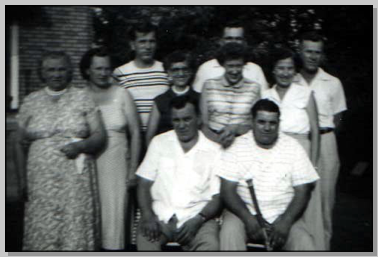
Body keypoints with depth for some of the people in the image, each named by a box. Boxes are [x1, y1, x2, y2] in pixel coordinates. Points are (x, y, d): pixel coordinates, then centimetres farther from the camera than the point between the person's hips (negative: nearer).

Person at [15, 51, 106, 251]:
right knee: (41, 231, -1)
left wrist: (80, 146, -15)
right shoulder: (31, 101, 10)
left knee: (76, 230, -4)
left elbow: (100, 136, 4)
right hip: (41, 180, 1)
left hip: (77, 180, -1)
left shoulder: (82, 98, 6)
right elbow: (20, 142, 11)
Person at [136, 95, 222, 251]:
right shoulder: (159, 143, 12)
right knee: (145, 240, -30)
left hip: (197, 217, -1)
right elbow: (144, 184, 8)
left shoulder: (213, 150, 6)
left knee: (210, 245, -30)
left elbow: (218, 197, 2)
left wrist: (198, 219, -15)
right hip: (160, 216, 1)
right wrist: (148, 216, -8)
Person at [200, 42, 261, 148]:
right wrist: (217, 139, -15)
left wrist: (235, 128, -14)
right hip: (214, 141, 0)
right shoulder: (209, 85, 7)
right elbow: (203, 123, 4)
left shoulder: (254, 88, 6)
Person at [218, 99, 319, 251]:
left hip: (284, 214, 1)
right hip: (243, 212, -1)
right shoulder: (237, 146, 2)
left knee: (304, 244, -25)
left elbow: (303, 191, 1)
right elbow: (227, 190, -4)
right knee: (230, 233, -31)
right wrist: (248, 218, -19)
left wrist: (285, 221, -15)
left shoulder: (293, 147, 5)